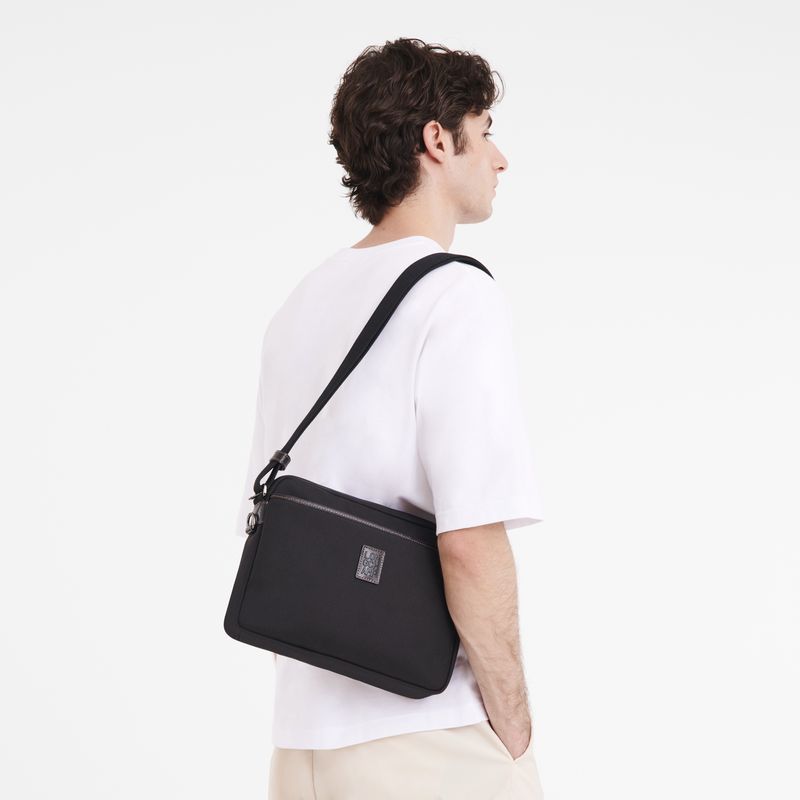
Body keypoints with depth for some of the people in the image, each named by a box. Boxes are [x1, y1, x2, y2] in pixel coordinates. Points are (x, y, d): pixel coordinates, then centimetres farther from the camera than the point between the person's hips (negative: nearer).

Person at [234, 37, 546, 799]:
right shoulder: (457, 297, -12)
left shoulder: (298, 306, 12)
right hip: (433, 739, -7)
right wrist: (513, 723, -10)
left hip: (302, 735, 7)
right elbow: (469, 542, -20)